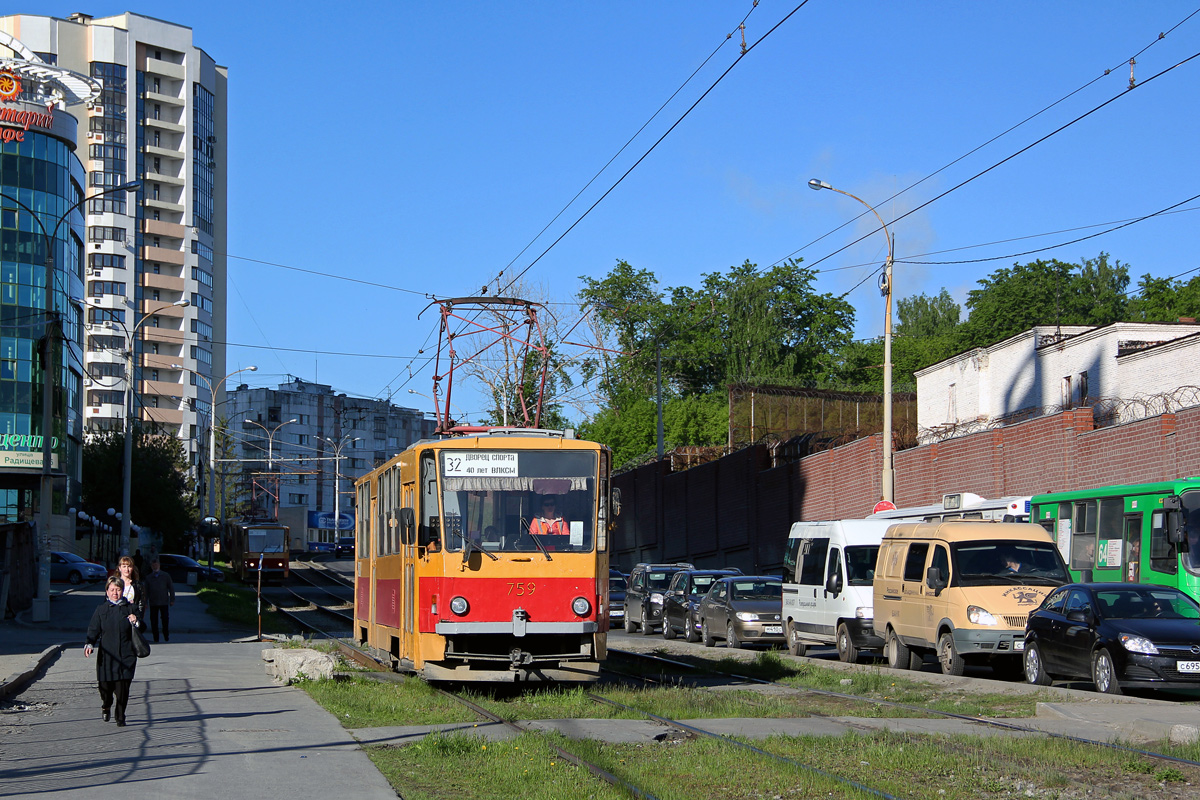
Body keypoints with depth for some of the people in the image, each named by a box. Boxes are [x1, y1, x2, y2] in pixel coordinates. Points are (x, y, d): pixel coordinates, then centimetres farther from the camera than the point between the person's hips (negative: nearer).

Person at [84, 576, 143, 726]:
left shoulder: (129, 609, 8)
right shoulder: (101, 610, 6)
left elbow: (141, 629, 13)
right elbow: (93, 630, 4)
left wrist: (136, 622, -10)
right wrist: (89, 644, -13)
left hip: (126, 656, 0)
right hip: (106, 656, 0)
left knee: (122, 688, -6)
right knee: (105, 686, 1)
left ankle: (120, 717, 8)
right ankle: (106, 706, 34)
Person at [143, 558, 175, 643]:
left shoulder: (166, 576, 8)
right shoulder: (148, 578, 10)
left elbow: (171, 588, 9)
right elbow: (146, 591, 10)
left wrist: (172, 600, 4)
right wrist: (145, 602, 4)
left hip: (164, 602, -1)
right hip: (153, 603, 1)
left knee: (165, 619, -2)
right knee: (154, 620, 0)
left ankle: (166, 636, 11)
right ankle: (155, 638, 7)